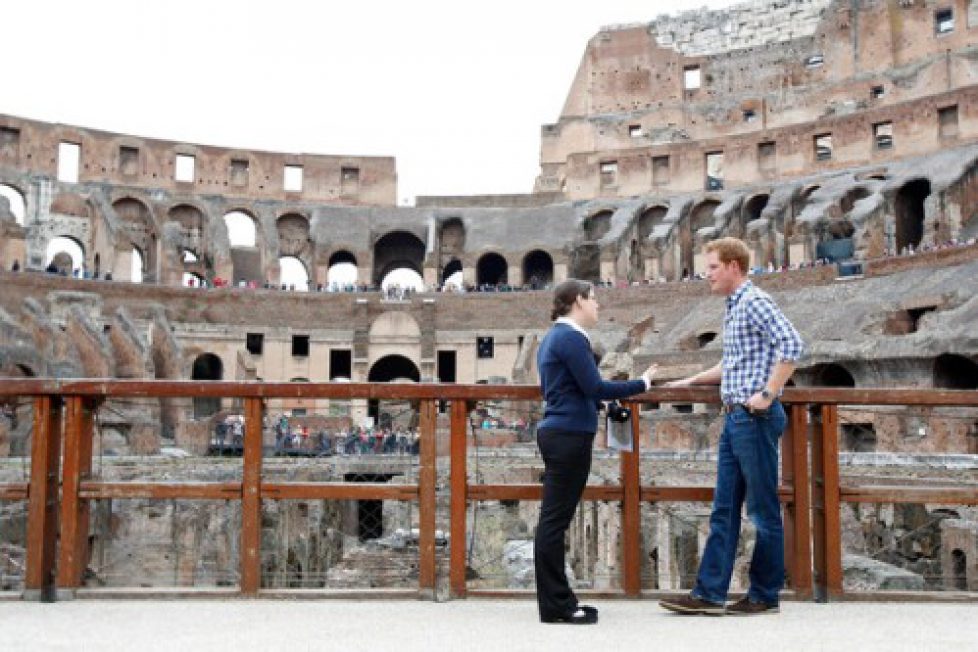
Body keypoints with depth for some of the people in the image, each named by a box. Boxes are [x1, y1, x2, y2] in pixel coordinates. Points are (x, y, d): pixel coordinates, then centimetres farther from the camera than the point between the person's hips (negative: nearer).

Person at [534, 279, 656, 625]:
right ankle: (554, 605, 1)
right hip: (569, 436, -10)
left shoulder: (555, 336, 18)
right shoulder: (570, 337, -13)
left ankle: (558, 601, 18)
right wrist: (640, 385, -6)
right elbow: (595, 387, -17)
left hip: (557, 433, 10)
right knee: (555, 519, -5)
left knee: (554, 519, 11)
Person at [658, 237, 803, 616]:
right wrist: (690, 382, 23)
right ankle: (709, 593, 12)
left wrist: (767, 395, -23)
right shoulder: (733, 307, 18)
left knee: (763, 509, 1)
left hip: (755, 418, -10)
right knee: (724, 508, 8)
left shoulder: (755, 301, -11)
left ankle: (765, 595, 12)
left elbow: (792, 345, -23)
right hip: (734, 417, 10)